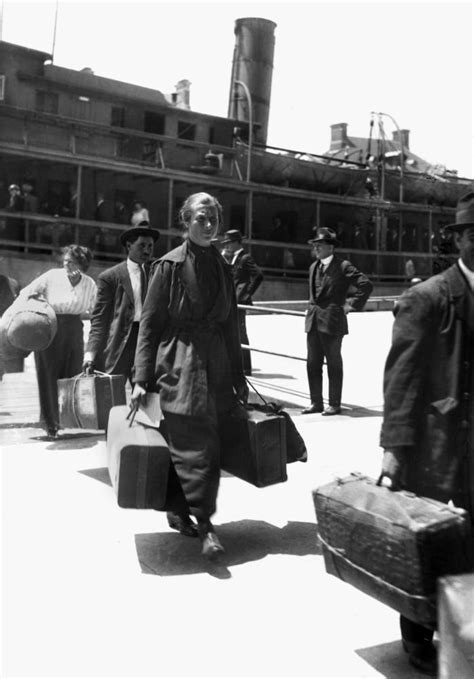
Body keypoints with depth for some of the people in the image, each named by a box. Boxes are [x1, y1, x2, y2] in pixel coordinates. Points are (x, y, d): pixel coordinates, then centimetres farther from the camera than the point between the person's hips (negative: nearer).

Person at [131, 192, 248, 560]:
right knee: (197, 447, -7)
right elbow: (150, 323, -4)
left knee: (186, 444, 9)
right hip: (179, 364, -5)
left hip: (216, 365, 5)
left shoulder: (223, 267, 11)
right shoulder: (170, 265, -4)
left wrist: (239, 376, 16)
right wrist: (143, 378, -8)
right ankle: (204, 524, 2)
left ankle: (178, 510, 26)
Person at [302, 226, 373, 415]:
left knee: (333, 364, 3)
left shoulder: (343, 266, -8)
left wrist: (351, 305, -11)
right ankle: (316, 403, 21)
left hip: (332, 322, -7)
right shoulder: (314, 267, 14)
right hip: (313, 322, 7)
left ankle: (334, 405, 13)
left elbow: (366, 285, -12)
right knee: (313, 364, 10)